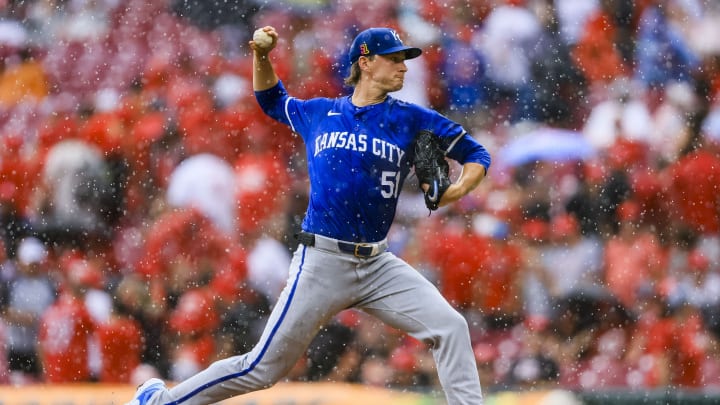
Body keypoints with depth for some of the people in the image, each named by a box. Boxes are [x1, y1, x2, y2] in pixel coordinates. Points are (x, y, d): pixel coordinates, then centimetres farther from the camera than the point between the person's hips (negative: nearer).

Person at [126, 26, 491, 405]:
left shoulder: (410, 119, 3)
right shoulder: (318, 114, 7)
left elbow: (476, 154, 7)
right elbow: (271, 100, 27)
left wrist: (458, 190, -12)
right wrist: (261, 57, 11)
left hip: (378, 266, 2)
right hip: (322, 262, -2)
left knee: (451, 328, -15)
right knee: (263, 368, -1)